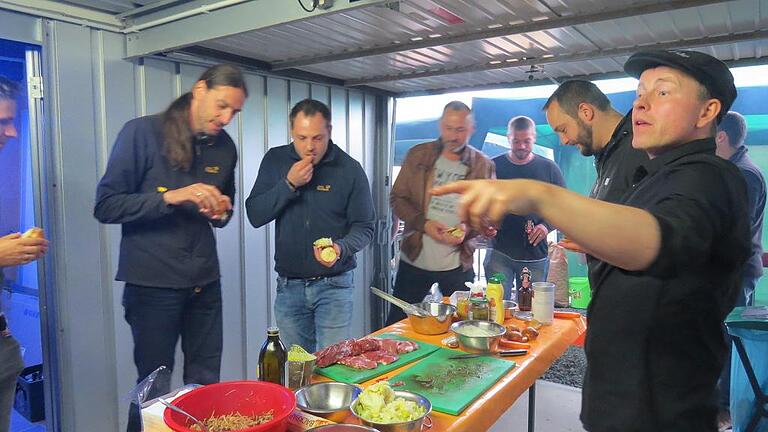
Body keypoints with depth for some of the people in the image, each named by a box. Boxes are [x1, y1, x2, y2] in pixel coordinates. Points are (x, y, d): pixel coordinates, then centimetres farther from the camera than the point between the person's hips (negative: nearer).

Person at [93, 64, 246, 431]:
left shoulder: (225, 147, 7)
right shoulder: (142, 132, -8)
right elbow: (106, 206, -10)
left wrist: (220, 213, -4)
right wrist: (171, 197, -22)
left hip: (205, 284, 5)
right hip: (152, 285, -4)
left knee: (206, 385, 12)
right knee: (154, 390, 7)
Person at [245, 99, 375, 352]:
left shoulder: (349, 169, -7)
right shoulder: (275, 160, 0)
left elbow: (364, 227, -4)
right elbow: (255, 216, -5)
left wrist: (341, 248, -25)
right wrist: (289, 184, -18)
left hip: (334, 285, -2)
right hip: (288, 286, 3)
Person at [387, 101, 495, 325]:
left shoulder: (483, 165, 1)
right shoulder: (417, 155, 1)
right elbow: (397, 199, 1)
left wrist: (467, 229, -17)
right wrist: (424, 224, -15)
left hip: (458, 264, 0)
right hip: (414, 259, 1)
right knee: (396, 324, 10)